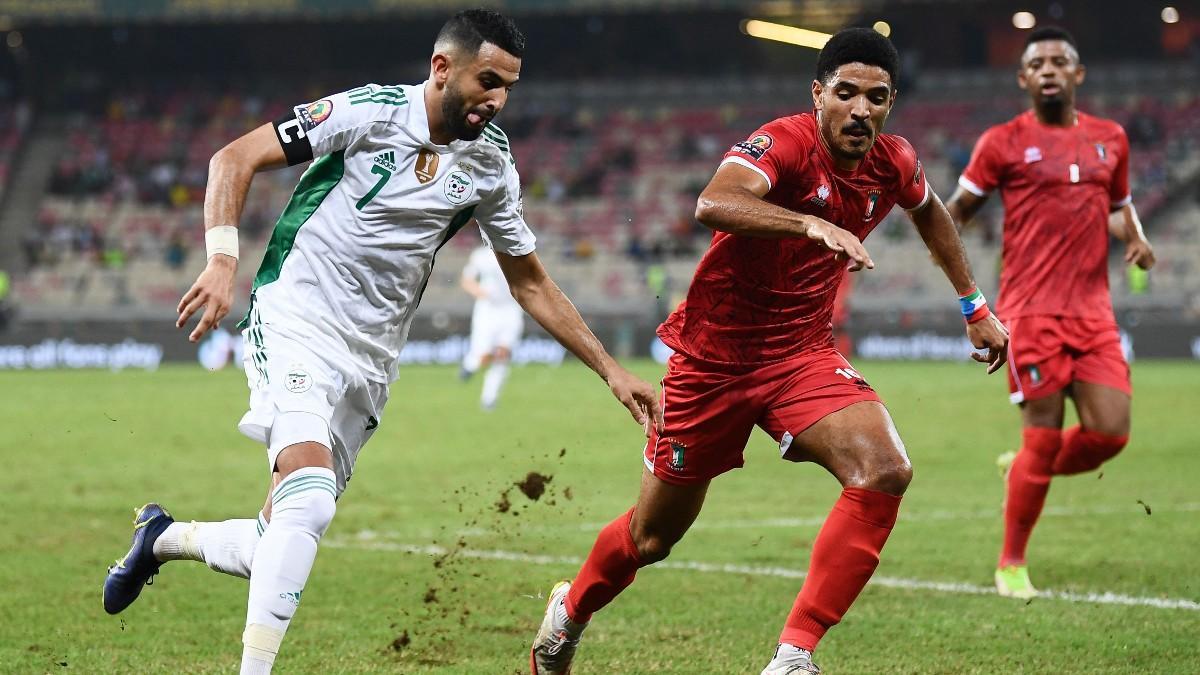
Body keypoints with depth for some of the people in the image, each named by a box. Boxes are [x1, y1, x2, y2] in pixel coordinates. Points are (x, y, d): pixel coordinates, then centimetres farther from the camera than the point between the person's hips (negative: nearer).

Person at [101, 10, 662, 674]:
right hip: (295, 327, -6)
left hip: (369, 364, 6)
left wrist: (611, 371, 10)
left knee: (274, 549, 4)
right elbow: (233, 158, -11)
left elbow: (531, 284, 15)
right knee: (308, 501, -28)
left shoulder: (491, 166, 4)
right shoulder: (370, 112, -12)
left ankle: (162, 537, 33)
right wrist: (222, 259, -25)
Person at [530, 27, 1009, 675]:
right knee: (652, 536, 11)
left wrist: (975, 307, 24)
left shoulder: (893, 163, -4)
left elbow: (930, 211, 22)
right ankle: (571, 609, 44)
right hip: (714, 355, -4)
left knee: (885, 471, -24)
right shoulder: (785, 143, -23)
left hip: (802, 354, 4)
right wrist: (812, 224, -58)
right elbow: (712, 204, -45)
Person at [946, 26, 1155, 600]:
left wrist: (1135, 239, 6)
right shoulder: (1004, 143, -1)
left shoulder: (1110, 139, 13)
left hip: (1093, 311, 5)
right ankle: (1011, 565, 11)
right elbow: (957, 209, 4)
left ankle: (1024, 470, 26)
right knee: (1043, 438, -6)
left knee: (1111, 432, -6)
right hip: (1032, 311, -5)